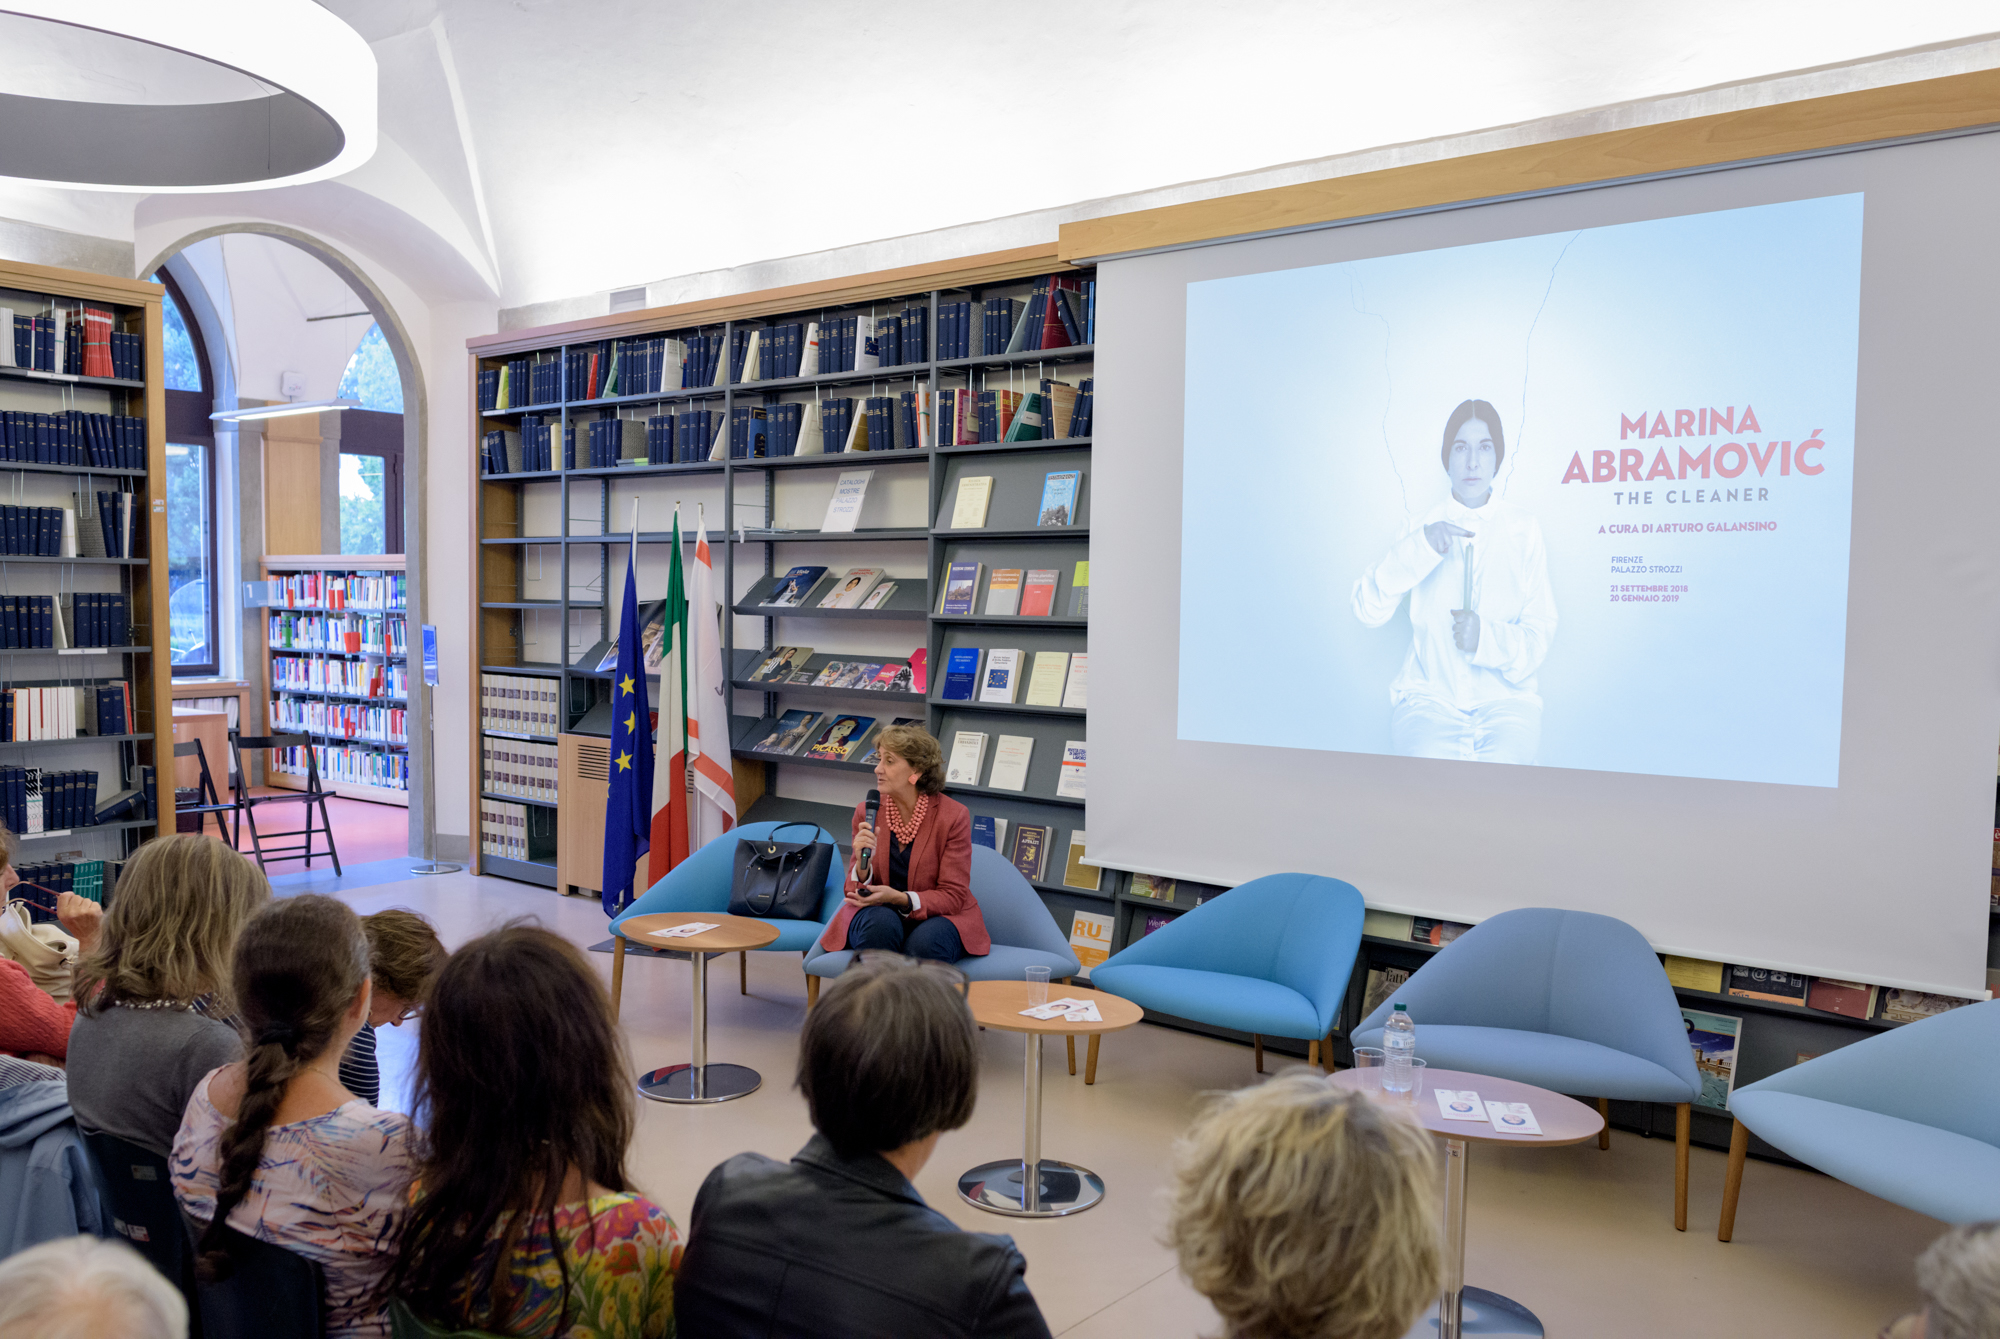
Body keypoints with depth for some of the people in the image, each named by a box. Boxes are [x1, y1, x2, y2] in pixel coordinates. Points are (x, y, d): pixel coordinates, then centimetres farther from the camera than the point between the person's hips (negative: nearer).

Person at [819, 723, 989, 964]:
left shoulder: (953, 816, -10)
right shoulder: (866, 812, -1)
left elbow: (953, 896, -9)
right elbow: (855, 891, 0)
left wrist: (900, 898, -26)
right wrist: (862, 864, -23)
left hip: (936, 918, -2)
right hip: (877, 911, 2)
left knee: (923, 944, -35)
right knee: (880, 922, -33)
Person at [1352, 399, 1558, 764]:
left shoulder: (1525, 532, 5)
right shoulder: (1422, 527, 7)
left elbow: (1541, 632, 2)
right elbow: (1367, 612, -5)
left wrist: (1487, 637, -19)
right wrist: (1418, 549, -19)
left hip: (1506, 697, 0)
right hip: (1429, 696, 0)